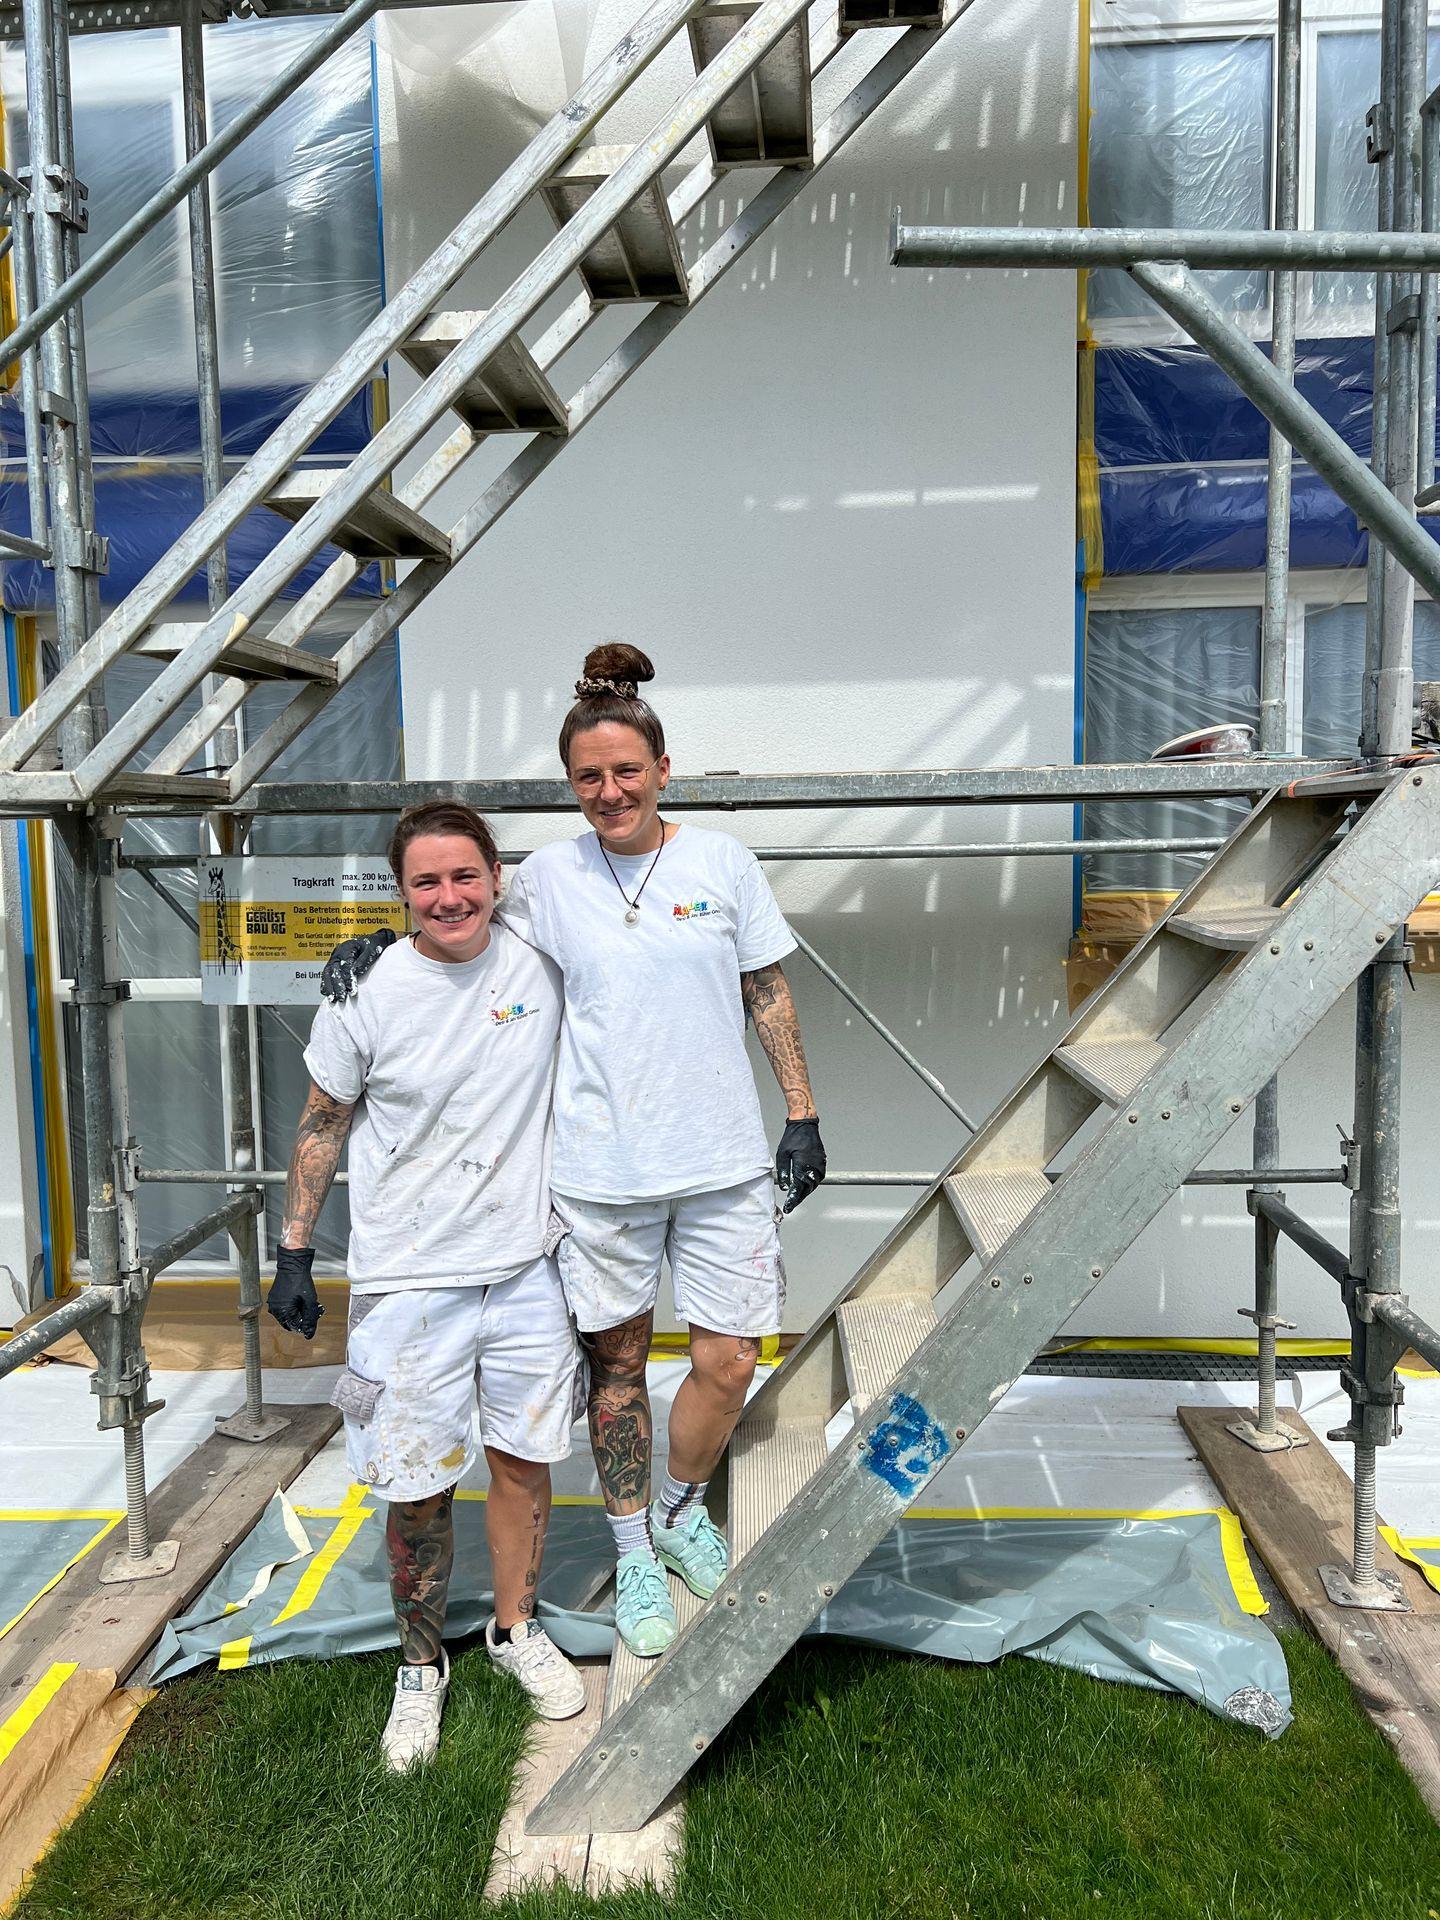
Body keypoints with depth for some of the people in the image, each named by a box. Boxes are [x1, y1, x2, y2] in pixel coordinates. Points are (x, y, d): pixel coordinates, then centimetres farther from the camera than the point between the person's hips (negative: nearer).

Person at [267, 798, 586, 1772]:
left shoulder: (541, 963, -4)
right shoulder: (367, 994, -11)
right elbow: (322, 1125, 1)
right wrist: (295, 1253, 2)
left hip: (526, 1262, 3)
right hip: (409, 1276, -2)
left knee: (525, 1458, 16)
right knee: (418, 1487, 7)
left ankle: (517, 1627, 40)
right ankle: (422, 1664, 32)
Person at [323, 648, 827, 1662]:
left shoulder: (721, 860, 0)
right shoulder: (550, 874, 0)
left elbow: (769, 991, 6)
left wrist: (802, 1113, 4)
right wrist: (386, 945, -3)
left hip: (723, 1159, 1)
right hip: (599, 1166, 0)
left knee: (729, 1362, 4)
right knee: (617, 1361, 12)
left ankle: (683, 1509, 35)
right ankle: (635, 1552, 35)